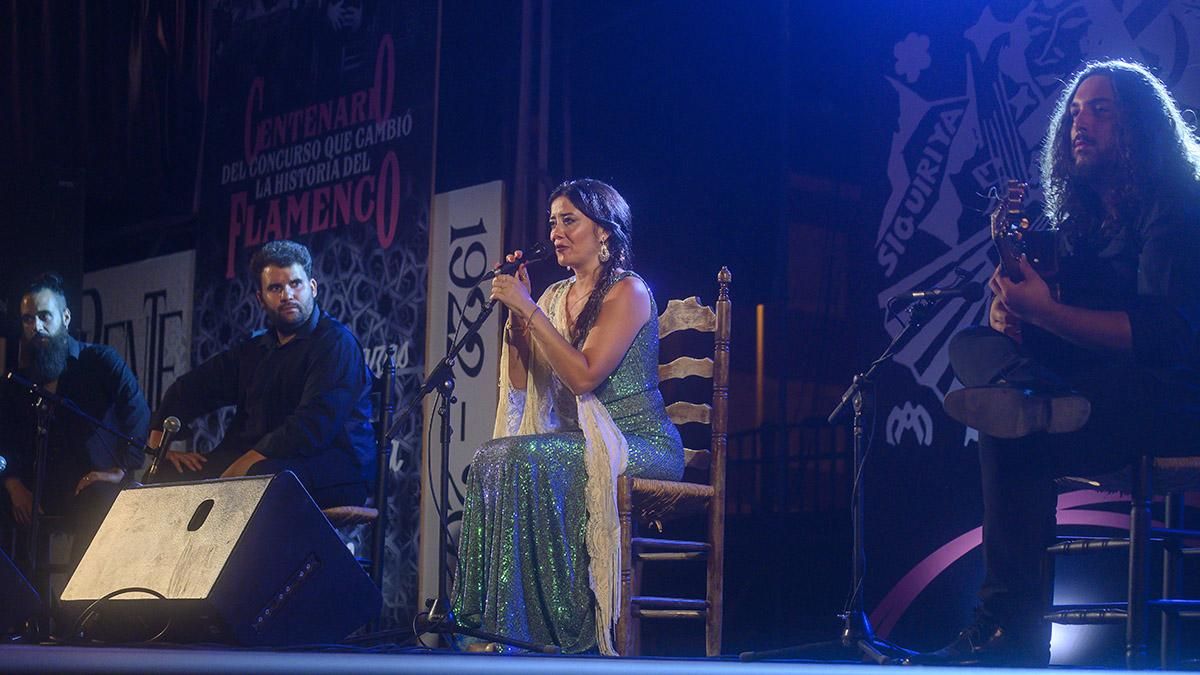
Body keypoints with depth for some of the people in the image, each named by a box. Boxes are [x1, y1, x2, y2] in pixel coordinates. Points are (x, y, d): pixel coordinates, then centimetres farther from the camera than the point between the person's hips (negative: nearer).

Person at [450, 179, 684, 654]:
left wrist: (529, 309, -17)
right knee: (491, 459, -22)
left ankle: (559, 625, -26)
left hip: (639, 445, -7)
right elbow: (520, 383, 10)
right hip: (583, 440, 7)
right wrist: (515, 308, 3)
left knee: (522, 460, -30)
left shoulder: (627, 291, -7)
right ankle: (494, 620, -23)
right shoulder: (556, 296, 15)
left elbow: (584, 375, -19)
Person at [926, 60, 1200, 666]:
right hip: (1100, 387, 9)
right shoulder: (1085, 217, 18)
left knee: (1011, 427, -31)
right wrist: (1012, 308, -11)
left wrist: (1046, 311, -30)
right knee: (973, 346, -18)